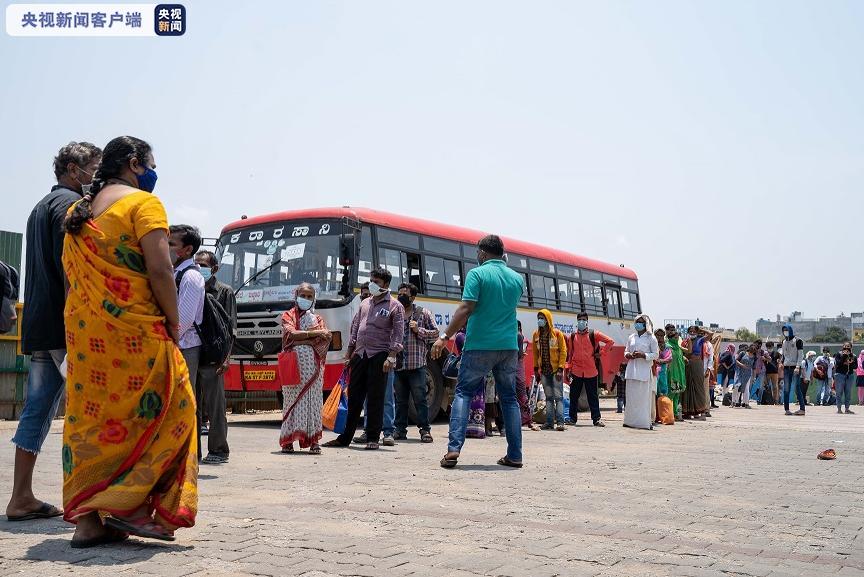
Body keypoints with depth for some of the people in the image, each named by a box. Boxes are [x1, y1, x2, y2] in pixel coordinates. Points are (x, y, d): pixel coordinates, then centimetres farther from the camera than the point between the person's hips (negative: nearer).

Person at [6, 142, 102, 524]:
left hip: (36, 325, 10)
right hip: (64, 323, -9)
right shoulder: (71, 202, -5)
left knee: (37, 408, 8)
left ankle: (21, 498, 10)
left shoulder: (42, 206, 25)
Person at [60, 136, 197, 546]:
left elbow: (71, 273, 17)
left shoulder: (77, 211, 17)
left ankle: (88, 519, 11)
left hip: (83, 329, 8)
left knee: (89, 416, 10)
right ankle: (128, 504, -1)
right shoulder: (142, 202, -6)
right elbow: (159, 270, -15)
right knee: (164, 409, 4)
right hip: (133, 329, -7)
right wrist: (173, 323, -6)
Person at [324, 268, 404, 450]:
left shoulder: (395, 306, 0)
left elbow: (398, 334, -7)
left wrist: (391, 356, -18)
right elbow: (355, 327, 20)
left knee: (375, 398, -2)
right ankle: (345, 437, 15)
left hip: (379, 355, -5)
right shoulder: (365, 303, 17)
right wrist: (349, 354, 16)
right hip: (360, 355, 6)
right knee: (354, 397, 8)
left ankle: (373, 439, 5)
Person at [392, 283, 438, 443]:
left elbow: (435, 333, 3)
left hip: (416, 365, -4)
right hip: (398, 365, 4)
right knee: (400, 400, 9)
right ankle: (400, 430, 15)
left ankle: (425, 430, 1)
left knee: (420, 399, -3)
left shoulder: (423, 313, 4)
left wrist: (419, 330, -10)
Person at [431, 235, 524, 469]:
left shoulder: (477, 274, -6)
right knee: (509, 397, 13)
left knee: (463, 393, 3)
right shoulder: (517, 278, 10)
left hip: (479, 345, -4)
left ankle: (453, 449, -9)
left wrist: (445, 337, -13)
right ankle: (514, 455, 12)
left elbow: (465, 309, -15)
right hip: (509, 346, 4)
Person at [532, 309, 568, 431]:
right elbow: (535, 352, 12)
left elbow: (563, 351, -5)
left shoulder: (557, 333, -3)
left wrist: (561, 368, -12)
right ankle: (549, 422, 10)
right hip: (544, 371, 4)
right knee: (548, 397, 8)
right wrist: (536, 369, 8)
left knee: (558, 397, -5)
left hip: (556, 370, -4)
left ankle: (560, 422, -8)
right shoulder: (536, 334, 8)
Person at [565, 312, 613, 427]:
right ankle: (572, 418, 15)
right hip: (576, 371, 2)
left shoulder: (593, 334, 2)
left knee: (593, 396, 3)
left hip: (591, 371, -2)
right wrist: (568, 369, 3)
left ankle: (596, 419, 7)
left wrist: (602, 353, -2)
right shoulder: (572, 336, 9)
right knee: (574, 396, 6)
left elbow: (610, 341, 2)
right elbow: (569, 354, 10)